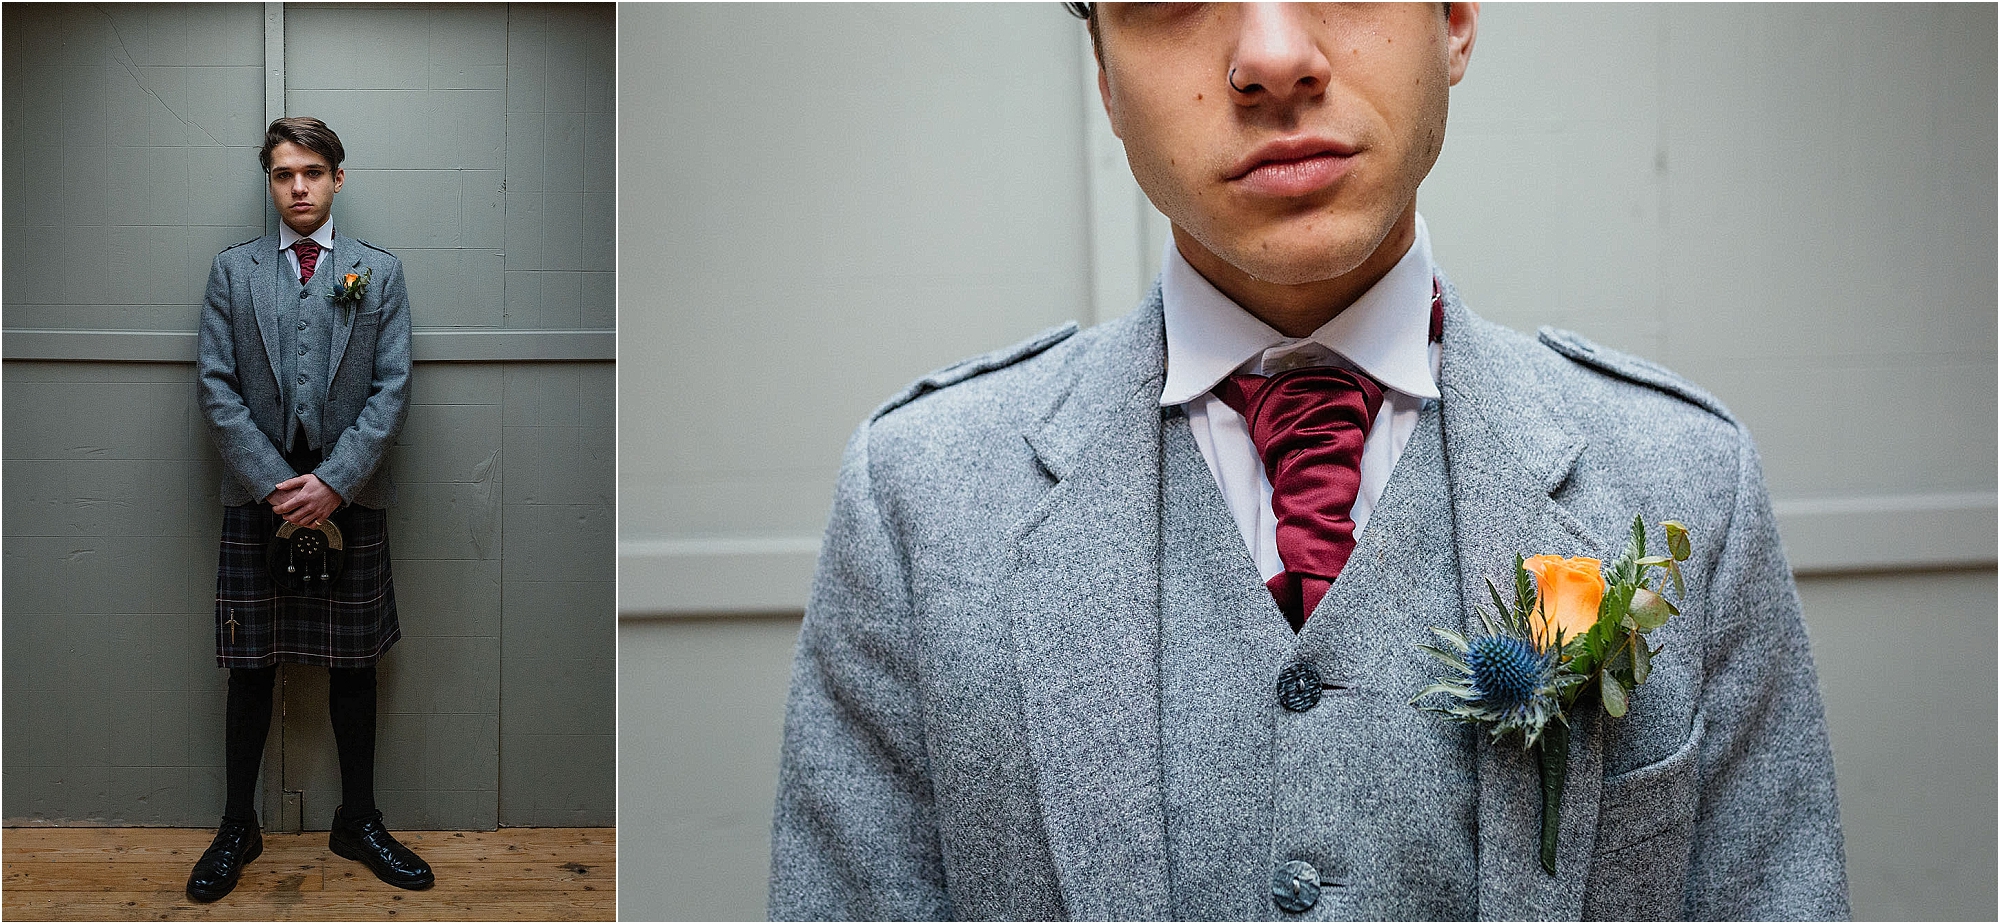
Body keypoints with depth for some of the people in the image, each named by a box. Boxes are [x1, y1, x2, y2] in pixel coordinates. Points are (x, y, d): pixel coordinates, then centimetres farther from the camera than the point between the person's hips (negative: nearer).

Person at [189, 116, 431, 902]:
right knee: (250, 669, 6)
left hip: (349, 499, 0)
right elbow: (217, 388, 0)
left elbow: (392, 389, -2)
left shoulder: (379, 272, 5)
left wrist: (332, 481, -13)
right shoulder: (232, 271, 7)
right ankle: (238, 827, 21)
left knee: (353, 667, 8)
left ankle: (357, 821, 21)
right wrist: (277, 484, -11)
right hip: (257, 499, 0)